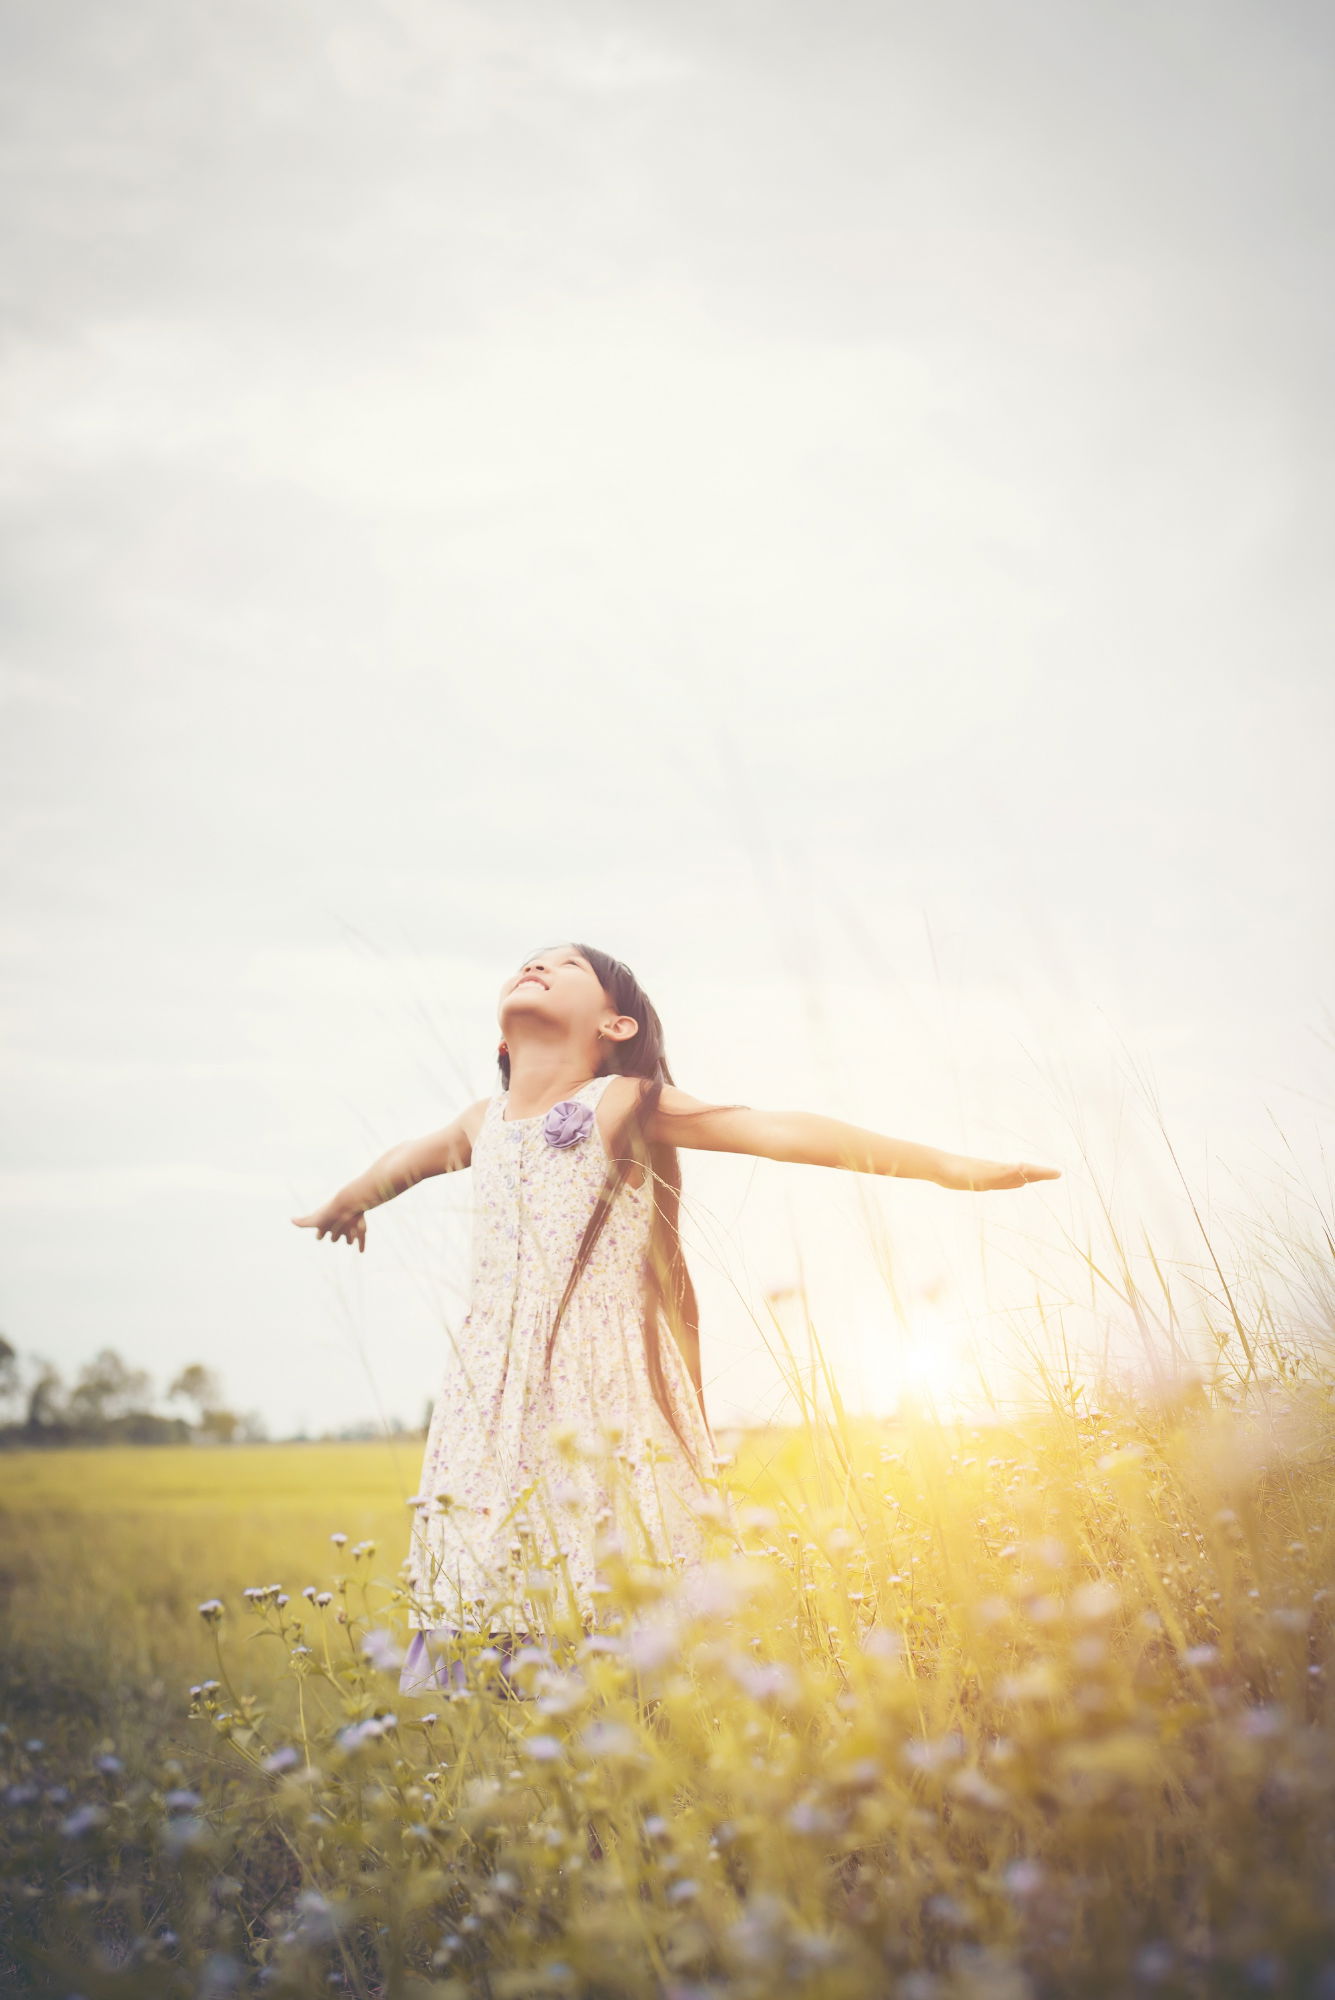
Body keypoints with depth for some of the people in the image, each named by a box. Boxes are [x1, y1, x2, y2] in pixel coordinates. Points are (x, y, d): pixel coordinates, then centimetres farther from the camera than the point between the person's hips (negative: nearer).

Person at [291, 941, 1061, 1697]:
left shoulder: (623, 1105, -1)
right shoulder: (485, 1121, 15)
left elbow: (783, 1131, -10)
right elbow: (410, 1158, 38)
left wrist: (952, 1165, -17)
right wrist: (346, 1203, 59)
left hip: (604, 1407, -4)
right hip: (494, 1404, 5)